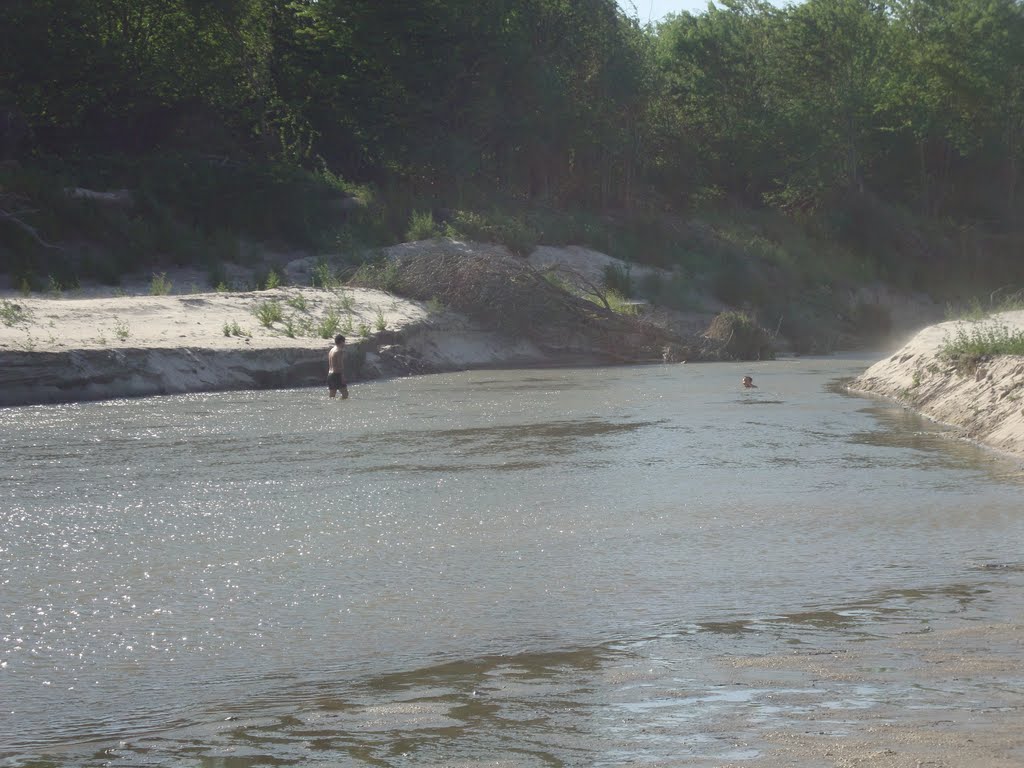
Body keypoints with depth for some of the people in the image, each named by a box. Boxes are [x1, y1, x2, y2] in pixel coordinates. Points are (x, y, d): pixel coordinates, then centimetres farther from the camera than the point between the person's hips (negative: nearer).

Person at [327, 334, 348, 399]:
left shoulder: (331, 350, 16)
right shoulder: (339, 351, -11)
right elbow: (340, 365, -18)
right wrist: (342, 376, -17)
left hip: (330, 375, 9)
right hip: (337, 374, -9)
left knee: (332, 396, 9)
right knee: (345, 394, -5)